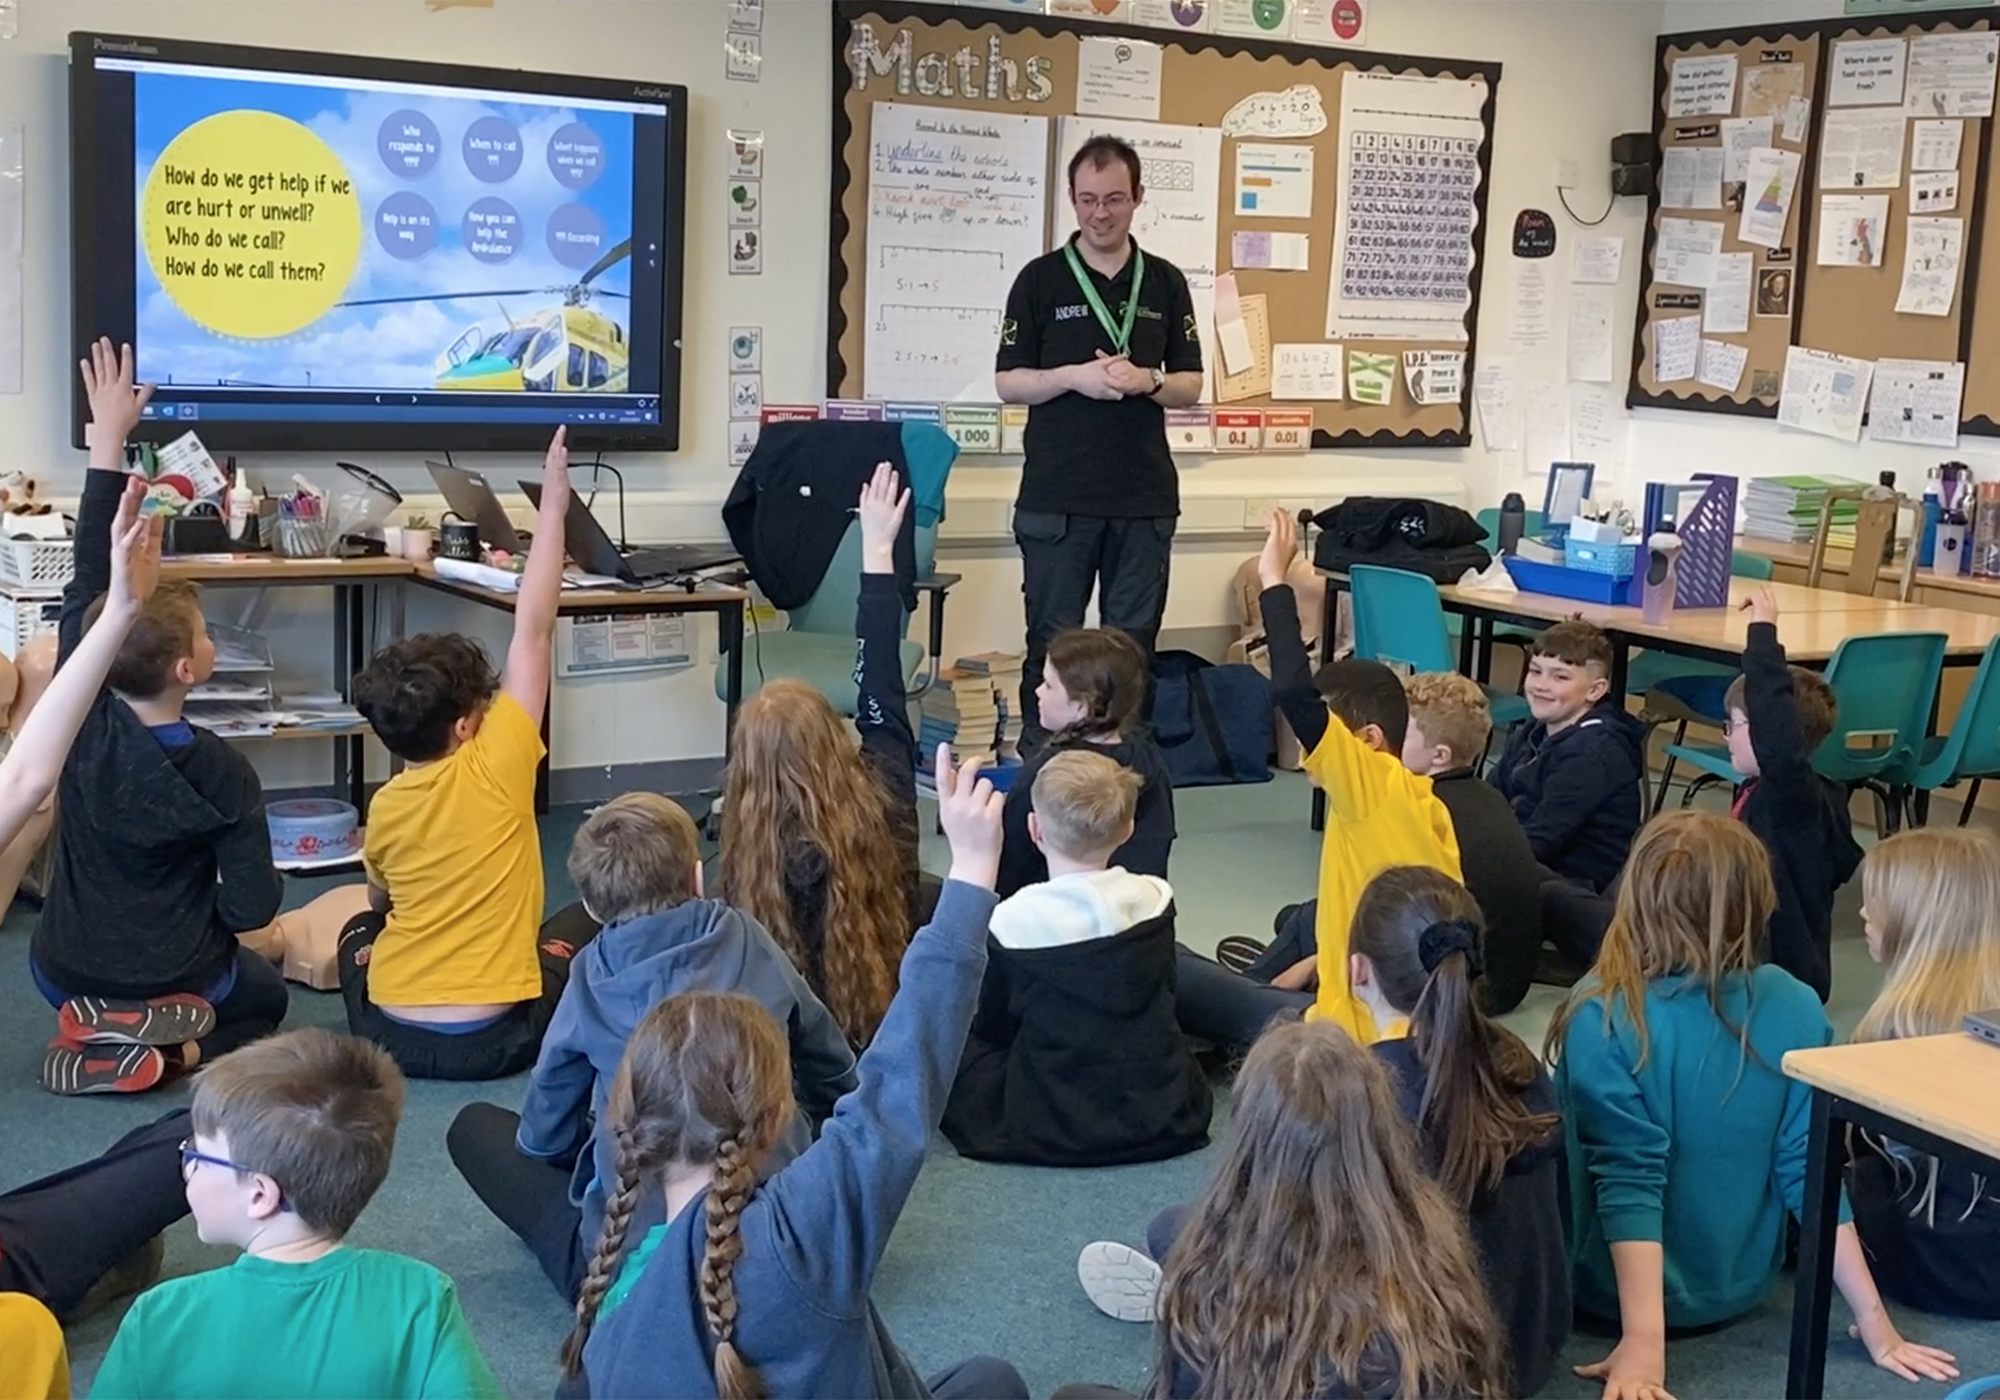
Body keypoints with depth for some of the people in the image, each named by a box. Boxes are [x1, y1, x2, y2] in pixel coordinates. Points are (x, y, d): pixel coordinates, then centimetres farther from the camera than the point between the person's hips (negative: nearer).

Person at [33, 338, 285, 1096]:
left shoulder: (81, 719, -16)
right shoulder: (223, 772, -24)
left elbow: (86, 585, -12)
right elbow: (254, 908, -22)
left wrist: (108, 441, -12)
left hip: (62, 973, 4)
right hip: (172, 977, -3)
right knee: (266, 997, 31)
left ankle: (108, 1035, 4)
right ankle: (167, 1043, 1)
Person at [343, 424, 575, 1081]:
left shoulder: (384, 807, 0)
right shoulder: (496, 768, -13)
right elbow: (532, 633, -11)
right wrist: (553, 504, -7)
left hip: (389, 1034, 3)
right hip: (493, 1041, -3)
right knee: (567, 952, 26)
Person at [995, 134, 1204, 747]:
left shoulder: (1166, 282, 8)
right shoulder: (1041, 279, 2)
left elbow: (1191, 385, 10)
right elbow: (1008, 383, 1)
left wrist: (1147, 381, -11)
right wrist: (1074, 377, -16)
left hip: (1145, 496, 2)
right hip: (1056, 496, -2)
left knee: (1133, 644, 6)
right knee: (1053, 641, 3)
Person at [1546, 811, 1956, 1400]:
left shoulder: (1603, 1016, -23)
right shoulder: (1796, 1009, -12)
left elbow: (1628, 1183, -28)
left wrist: (1644, 1343, -29)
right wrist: (1874, 1320, -4)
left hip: (1618, 1290, -5)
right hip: (1740, 1286, 5)